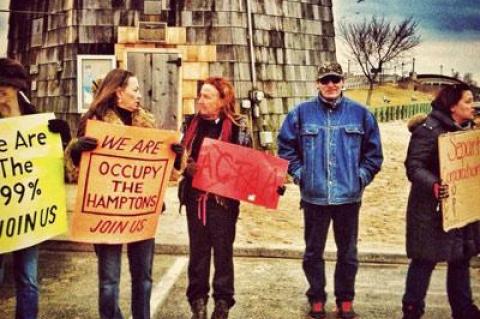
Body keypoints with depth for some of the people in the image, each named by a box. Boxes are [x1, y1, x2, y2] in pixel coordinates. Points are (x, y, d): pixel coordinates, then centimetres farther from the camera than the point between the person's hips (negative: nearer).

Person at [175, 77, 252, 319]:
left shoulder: (237, 127, -7)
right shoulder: (193, 123, 6)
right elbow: (183, 155, 17)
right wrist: (186, 165, -2)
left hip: (222, 198, -4)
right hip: (195, 196, 4)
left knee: (223, 252, 7)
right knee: (198, 251, 12)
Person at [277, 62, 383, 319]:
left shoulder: (360, 113, 0)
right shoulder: (302, 112, -2)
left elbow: (373, 151, 8)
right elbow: (286, 146, 7)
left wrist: (362, 176, 2)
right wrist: (299, 173, 1)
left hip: (348, 195, 1)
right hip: (314, 195, 0)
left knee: (348, 252, 12)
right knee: (313, 251, 11)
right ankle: (316, 298, 28)